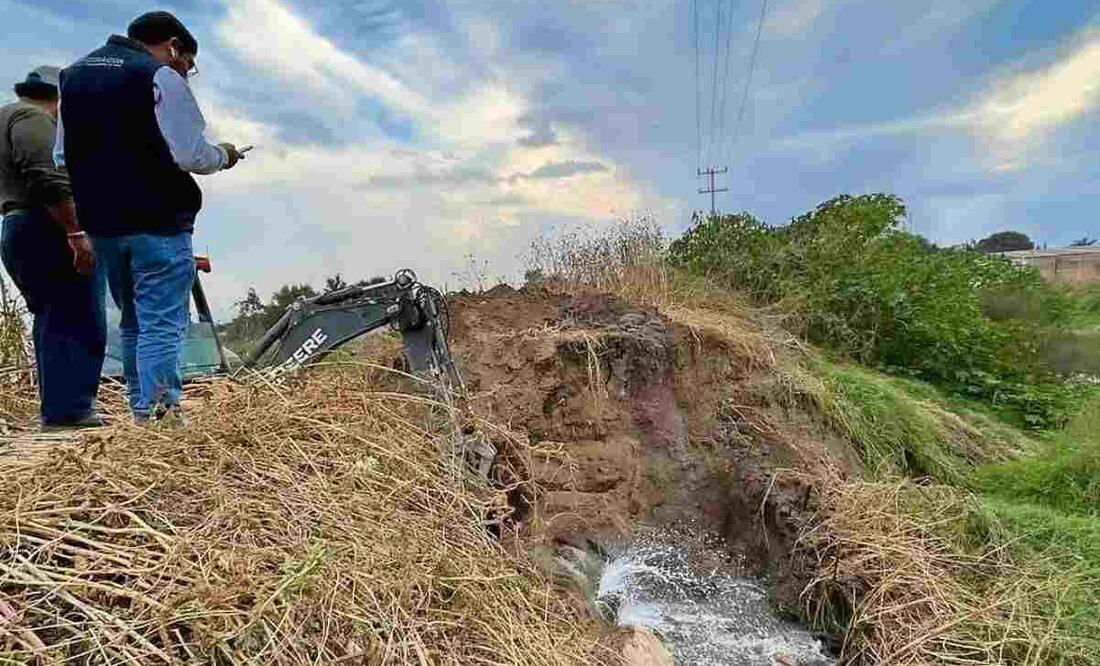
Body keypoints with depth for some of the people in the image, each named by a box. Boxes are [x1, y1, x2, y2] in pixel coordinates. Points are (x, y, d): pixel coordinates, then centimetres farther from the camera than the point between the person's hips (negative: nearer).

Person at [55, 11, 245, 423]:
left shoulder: (72, 75, 19)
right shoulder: (160, 77, -6)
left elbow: (62, 157, 19)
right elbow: (190, 155, -13)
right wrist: (223, 156, 5)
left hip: (100, 223, 8)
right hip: (157, 222, -7)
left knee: (132, 323, 16)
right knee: (162, 325, -6)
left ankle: (141, 414, 21)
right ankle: (159, 417, -8)